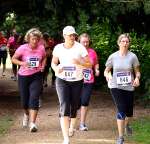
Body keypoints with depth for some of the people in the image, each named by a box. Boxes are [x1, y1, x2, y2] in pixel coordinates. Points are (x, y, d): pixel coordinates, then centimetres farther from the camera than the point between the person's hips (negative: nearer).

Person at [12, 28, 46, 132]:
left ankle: (32, 123, -13)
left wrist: (43, 65, -5)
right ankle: (27, 114, 44)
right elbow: (14, 59, -2)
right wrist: (22, 63, -20)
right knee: (24, 100, 9)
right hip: (23, 76, 0)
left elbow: (44, 58, 15)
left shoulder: (41, 48, -5)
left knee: (34, 98, -13)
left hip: (36, 76, 0)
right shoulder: (23, 48, -11)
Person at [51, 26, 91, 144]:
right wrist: (56, 69, -13)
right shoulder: (58, 48, -4)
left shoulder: (80, 47, -9)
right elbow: (53, 62, 10)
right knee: (64, 107, -14)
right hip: (62, 80, 0)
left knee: (74, 106, 14)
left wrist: (79, 62, -26)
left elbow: (89, 64, -6)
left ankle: (72, 126, 48)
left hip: (77, 81, 0)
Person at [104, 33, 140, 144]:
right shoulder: (113, 56, -2)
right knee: (121, 111, -12)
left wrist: (137, 78, -18)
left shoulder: (132, 56, -4)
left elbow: (137, 72, 3)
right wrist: (108, 75, -16)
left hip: (129, 87, 1)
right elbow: (106, 71, 7)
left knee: (129, 112, 9)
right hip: (116, 87, -1)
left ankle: (127, 125, 48)